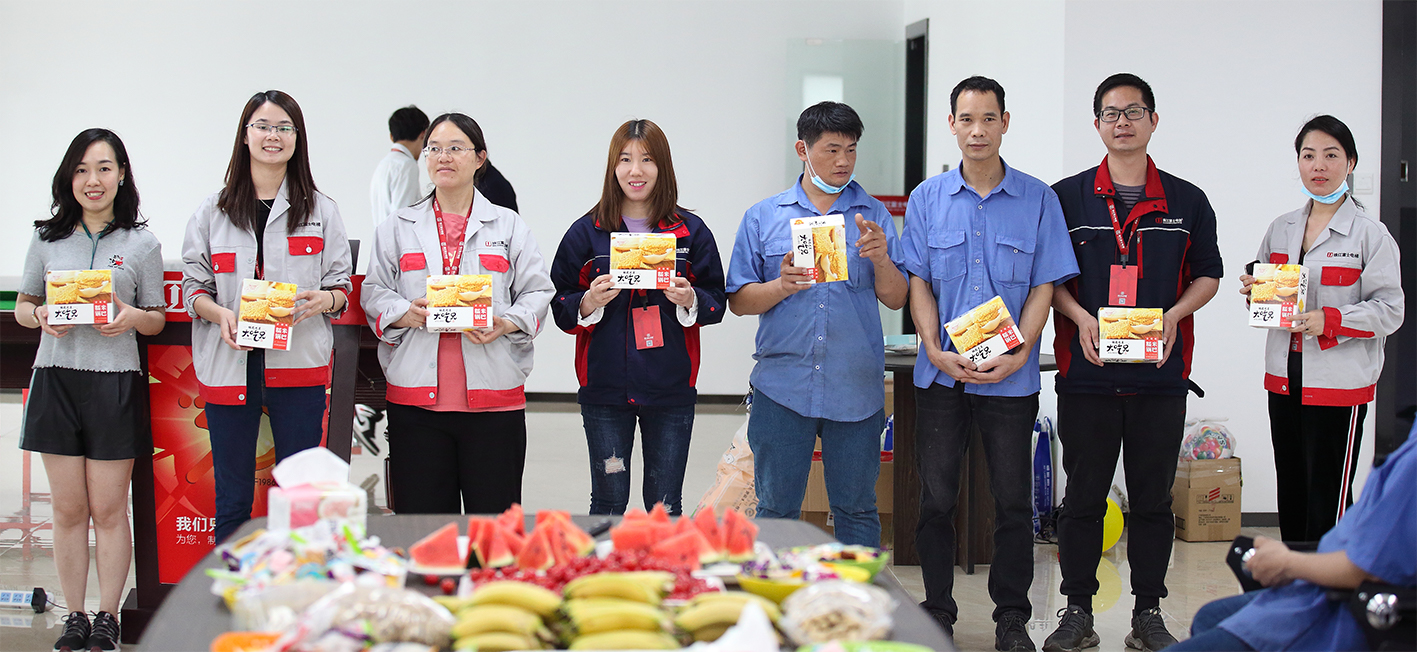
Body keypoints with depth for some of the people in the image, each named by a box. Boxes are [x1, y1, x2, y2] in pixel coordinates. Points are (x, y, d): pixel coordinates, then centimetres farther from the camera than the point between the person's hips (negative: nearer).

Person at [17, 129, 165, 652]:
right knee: (68, 510, 6)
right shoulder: (48, 239, 8)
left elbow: (158, 320, 8)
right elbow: (22, 307, 14)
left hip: (115, 382, -2)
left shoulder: (142, 243, 4)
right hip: (56, 378, 2)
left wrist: (131, 316, -14)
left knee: (108, 510, 2)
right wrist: (41, 316, -8)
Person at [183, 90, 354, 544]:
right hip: (230, 364, 1)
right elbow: (193, 286, 9)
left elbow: (342, 285, 9)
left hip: (297, 365, 0)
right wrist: (220, 314, -12)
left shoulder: (321, 211, 10)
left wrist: (322, 300, -13)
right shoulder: (213, 212, 10)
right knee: (233, 497, 4)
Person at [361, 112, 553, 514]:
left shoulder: (509, 226, 11)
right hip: (417, 397, 1)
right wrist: (405, 314, -12)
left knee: (495, 522, 0)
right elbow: (373, 291, 9)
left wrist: (508, 324, -12)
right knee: (421, 517, 1)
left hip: (493, 397, 0)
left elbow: (538, 291, 7)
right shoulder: (398, 227, 13)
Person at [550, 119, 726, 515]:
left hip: (670, 391, 0)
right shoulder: (586, 232, 4)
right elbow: (560, 309, 6)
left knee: (665, 504, 4)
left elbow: (716, 302, 8)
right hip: (604, 388, 0)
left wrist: (689, 299, -13)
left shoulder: (691, 231, 5)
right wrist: (590, 301, -15)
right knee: (609, 500, 3)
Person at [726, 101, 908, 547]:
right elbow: (738, 301, 3)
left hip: (856, 389, 1)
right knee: (776, 509, 5)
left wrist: (880, 259, -15)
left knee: (856, 509, 6)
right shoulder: (764, 218, 7)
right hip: (782, 387, 0)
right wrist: (782, 286, -15)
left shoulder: (875, 217, 8)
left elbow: (896, 299, 3)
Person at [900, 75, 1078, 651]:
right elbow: (917, 284, 4)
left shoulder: (1038, 200, 2)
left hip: (1011, 376, -1)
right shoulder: (927, 199, 5)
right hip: (941, 374, 1)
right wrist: (937, 351, -10)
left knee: (1013, 502, 4)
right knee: (936, 499, 5)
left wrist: (1017, 355, -13)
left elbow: (1044, 287, 0)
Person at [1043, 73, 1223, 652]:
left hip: (1161, 373, 1)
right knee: (1083, 496, 5)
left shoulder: (1187, 202, 7)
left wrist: (1173, 315, -7)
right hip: (1086, 370, -1)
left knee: (1153, 498, 6)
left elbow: (1207, 275, 12)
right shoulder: (1066, 197, 4)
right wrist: (1080, 318, -11)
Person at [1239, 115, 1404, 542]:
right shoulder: (1280, 229, 10)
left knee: (1329, 498, -4)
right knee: (1291, 494, 14)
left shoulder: (1371, 234, -8)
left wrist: (1329, 321, -23)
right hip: (1285, 379, 6)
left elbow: (1389, 310, -11)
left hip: (1340, 384, -6)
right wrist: (1254, 293, -1)